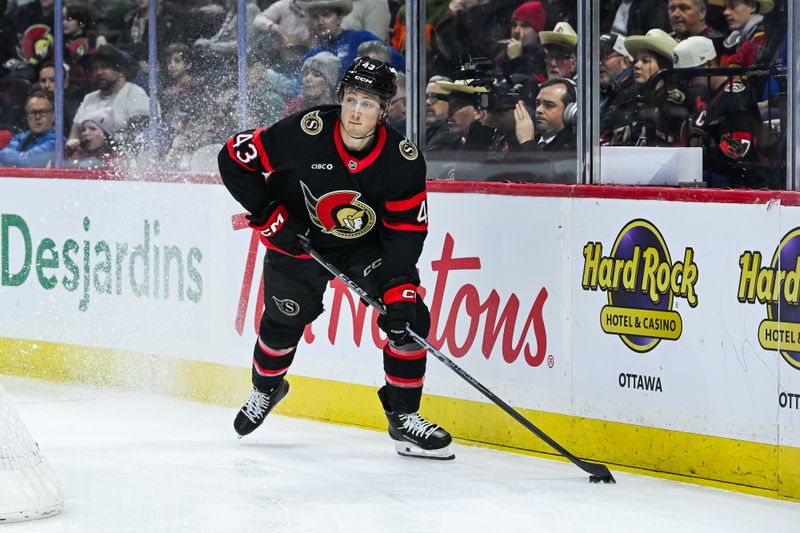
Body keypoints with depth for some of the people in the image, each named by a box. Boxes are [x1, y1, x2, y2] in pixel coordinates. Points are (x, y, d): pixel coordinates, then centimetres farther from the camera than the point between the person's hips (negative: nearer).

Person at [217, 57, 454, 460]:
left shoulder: (404, 160, -21)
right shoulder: (304, 133, -27)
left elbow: (407, 230, -16)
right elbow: (234, 157, -18)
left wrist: (399, 288, -27)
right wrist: (269, 215, -19)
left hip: (367, 244, 1)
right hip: (298, 239, -1)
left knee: (409, 319, -13)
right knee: (284, 320, 4)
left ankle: (404, 419, -1)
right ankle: (265, 388, 38)